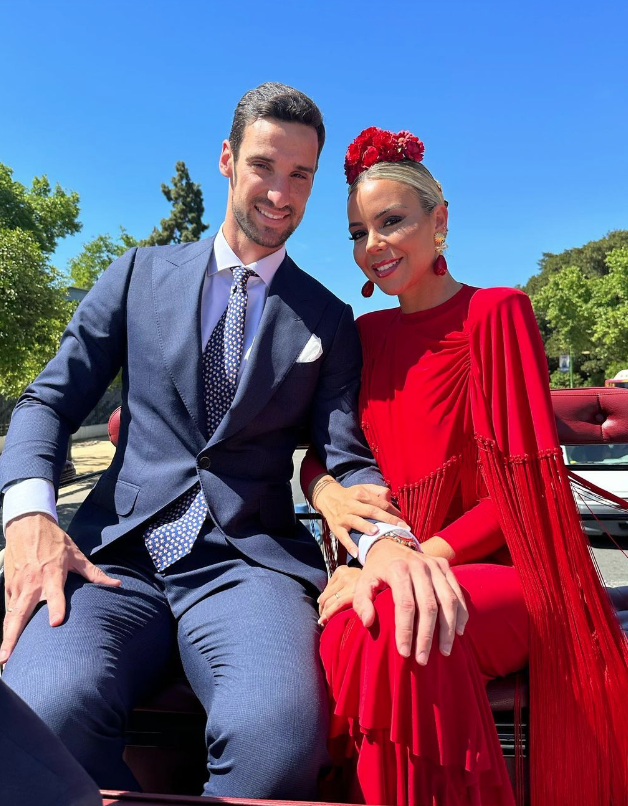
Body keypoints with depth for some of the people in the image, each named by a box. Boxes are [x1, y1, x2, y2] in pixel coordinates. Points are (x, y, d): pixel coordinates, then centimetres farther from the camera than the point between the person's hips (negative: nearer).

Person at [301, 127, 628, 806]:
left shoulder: (496, 312, -5)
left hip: (493, 571, -3)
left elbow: (524, 483, -10)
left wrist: (426, 554, -20)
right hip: (386, 567, 4)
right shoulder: (366, 334, 12)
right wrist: (324, 486, -11)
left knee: (391, 627, -34)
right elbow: (318, 449, 12)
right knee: (347, 627, -28)